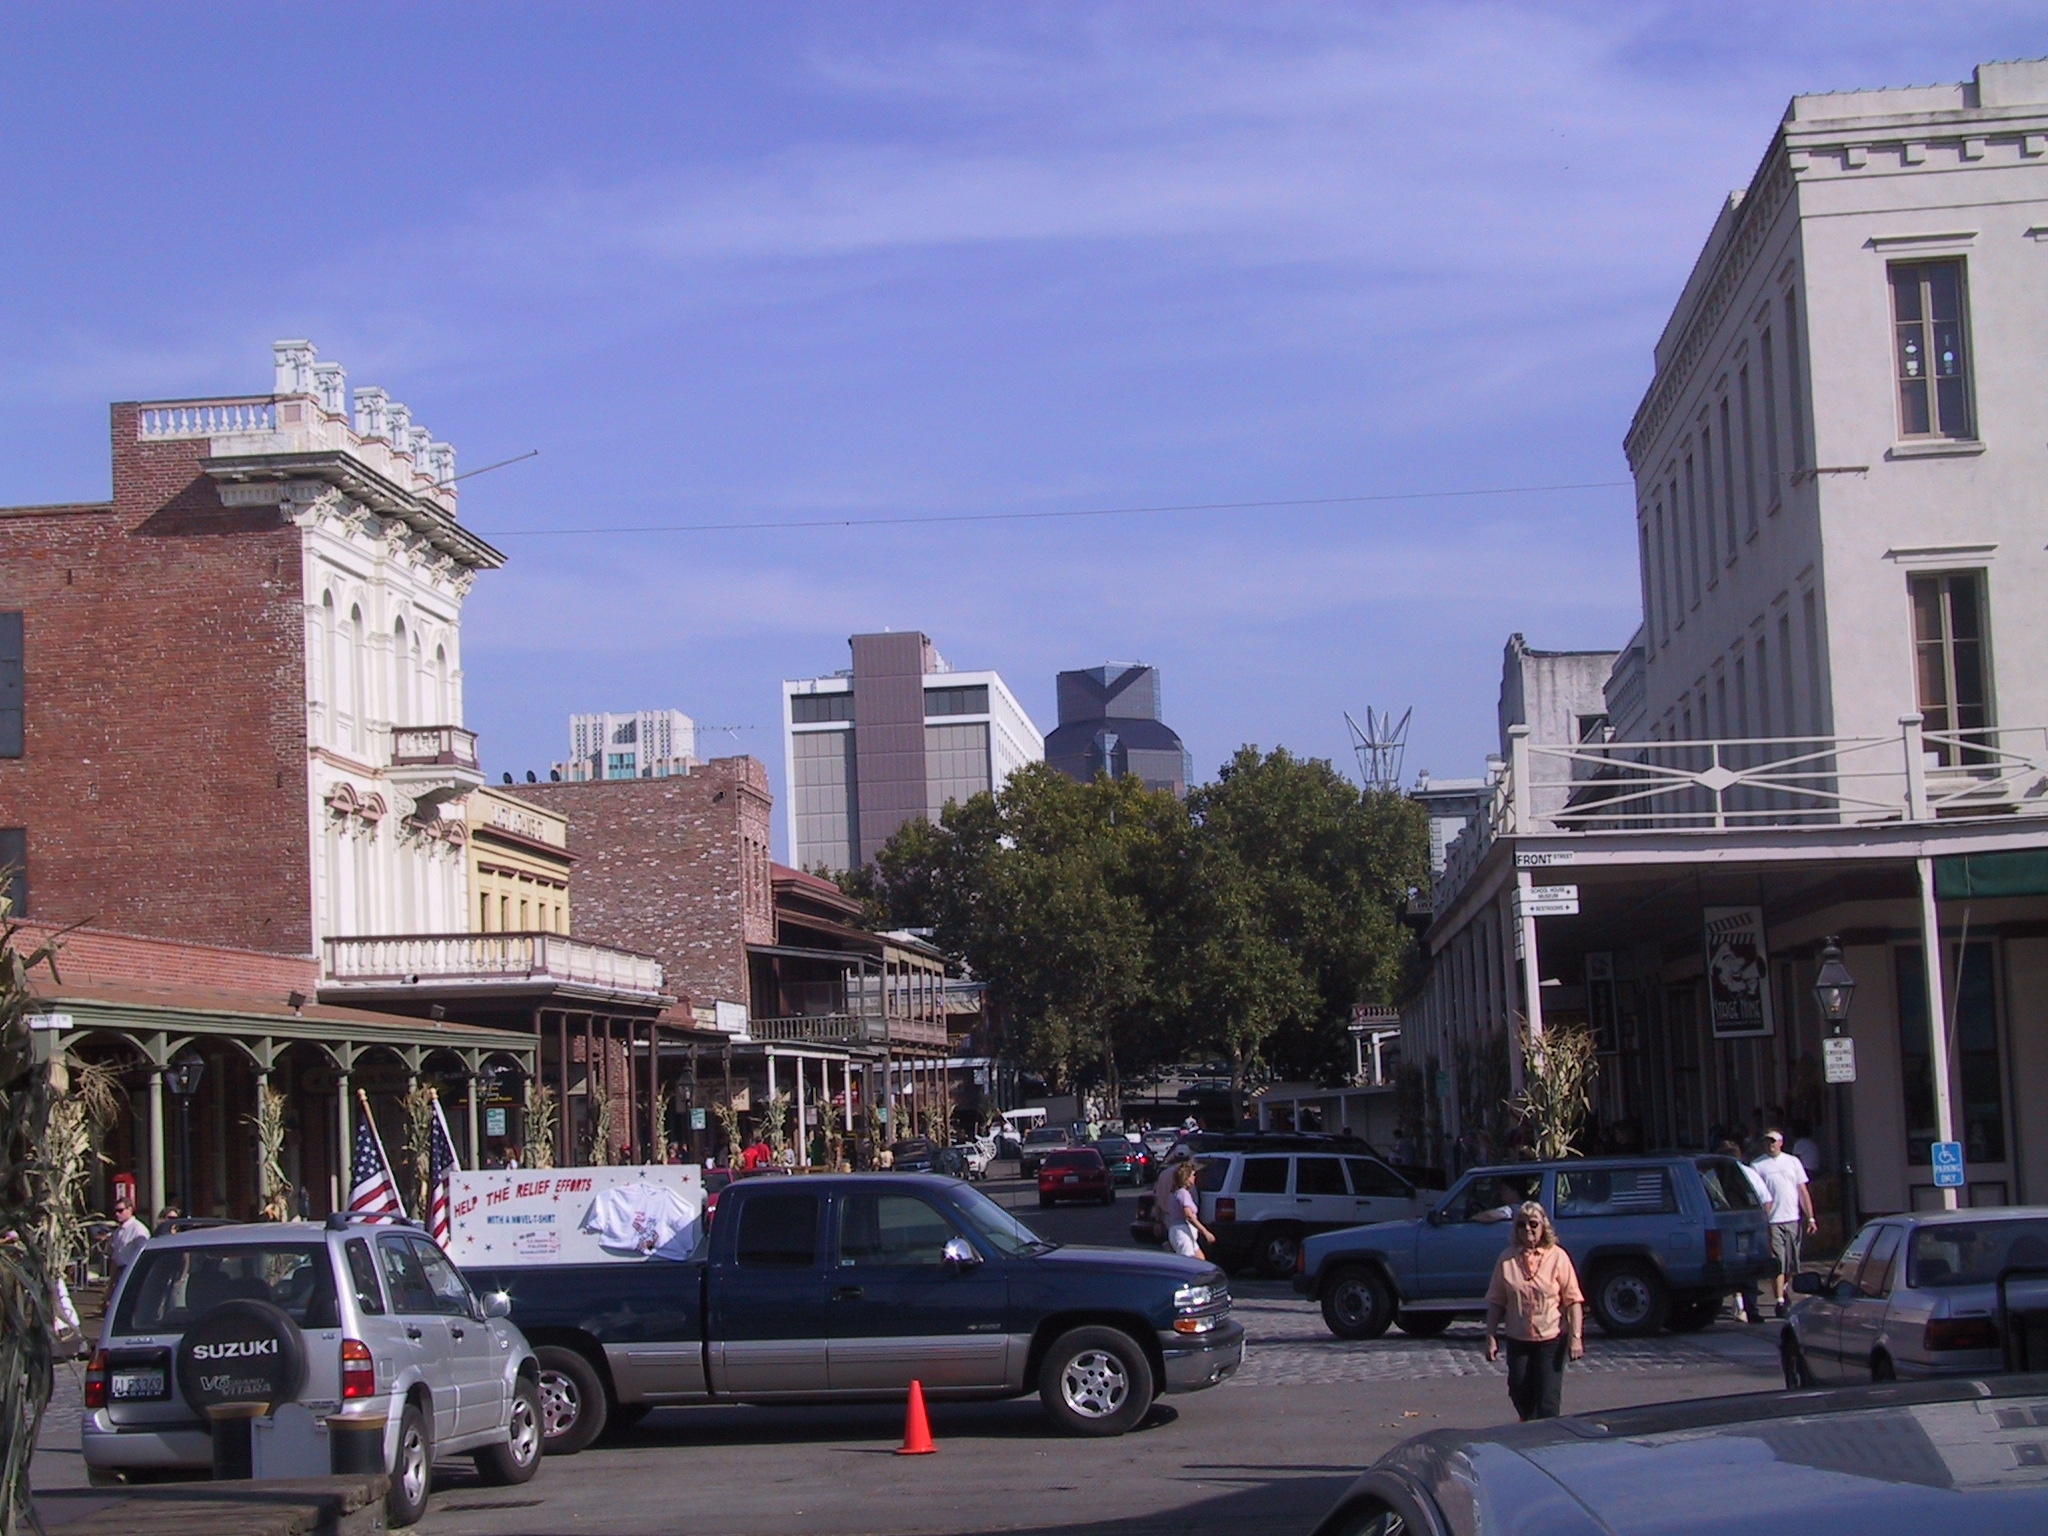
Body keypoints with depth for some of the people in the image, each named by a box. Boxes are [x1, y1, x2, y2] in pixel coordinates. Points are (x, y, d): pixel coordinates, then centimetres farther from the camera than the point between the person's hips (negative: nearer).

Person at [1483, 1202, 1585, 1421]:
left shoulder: (1557, 1257, -5)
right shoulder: (1507, 1259, 1)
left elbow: (1573, 1300, -6)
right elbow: (1495, 1302, 4)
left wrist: (1576, 1337, -13)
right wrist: (1491, 1337, -1)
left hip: (1551, 1339, -3)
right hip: (1518, 1340, 3)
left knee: (1548, 1398, -5)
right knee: (1520, 1395, 10)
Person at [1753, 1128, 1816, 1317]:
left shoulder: (1792, 1162, 10)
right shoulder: (1757, 1166, 0)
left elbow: (1803, 1192, 11)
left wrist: (1810, 1218, 6)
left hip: (1793, 1220, 3)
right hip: (1772, 1221, -3)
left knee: (1792, 1262, 11)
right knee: (1778, 1264, -9)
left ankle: (1784, 1290, 34)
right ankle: (1780, 1301, -8)